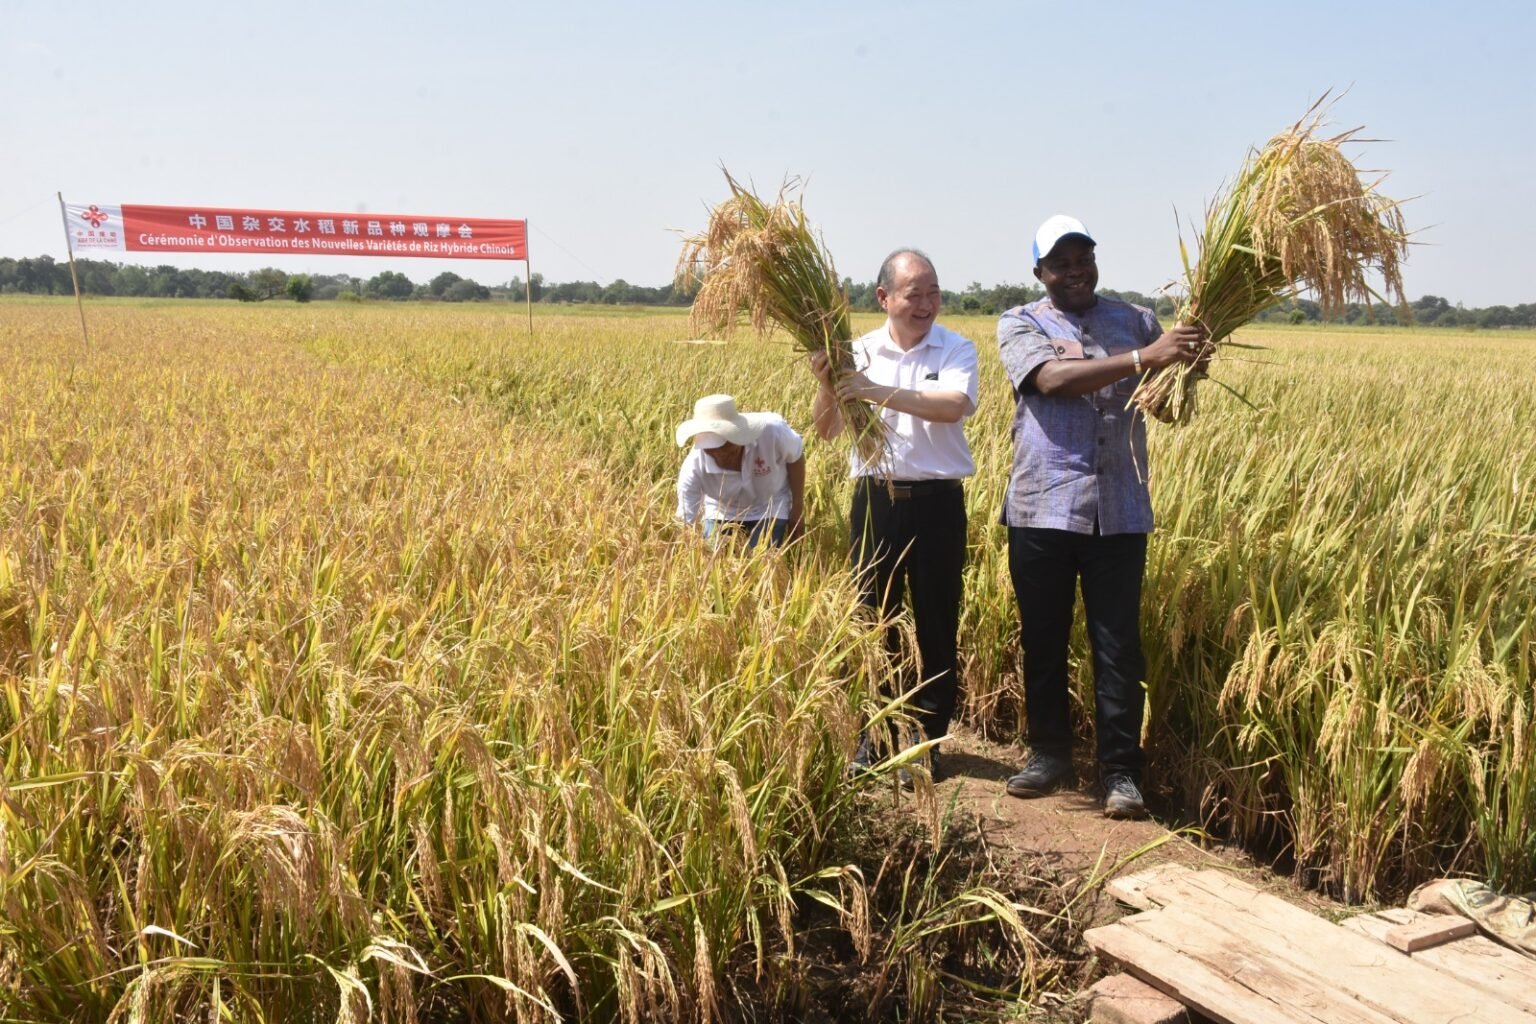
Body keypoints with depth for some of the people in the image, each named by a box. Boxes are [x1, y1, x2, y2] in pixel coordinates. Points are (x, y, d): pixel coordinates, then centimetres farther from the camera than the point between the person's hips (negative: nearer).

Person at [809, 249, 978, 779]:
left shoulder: (956, 349, -2)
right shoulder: (860, 353, 3)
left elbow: (956, 405, -22)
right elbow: (827, 429, -2)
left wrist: (880, 393, -29)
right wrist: (828, 384, -21)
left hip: (936, 503, -1)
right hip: (875, 500, 2)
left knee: (937, 625, 6)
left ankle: (930, 738, 21)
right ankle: (872, 734, 24)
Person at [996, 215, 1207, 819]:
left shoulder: (1135, 320, 11)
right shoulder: (1020, 324, 4)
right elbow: (1054, 378, -17)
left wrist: (1188, 368, -17)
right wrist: (1142, 358, -26)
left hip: (1119, 514, 1)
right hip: (1042, 510, -1)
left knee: (1119, 646, 2)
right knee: (1043, 642, 10)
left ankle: (1121, 773, 10)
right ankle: (1049, 754, 26)